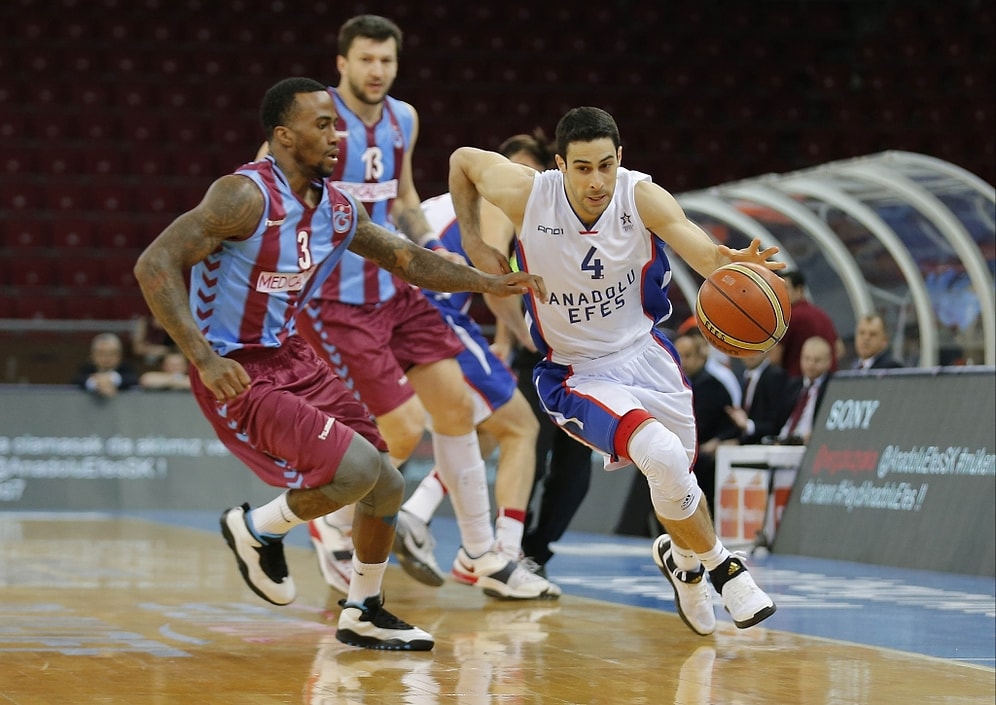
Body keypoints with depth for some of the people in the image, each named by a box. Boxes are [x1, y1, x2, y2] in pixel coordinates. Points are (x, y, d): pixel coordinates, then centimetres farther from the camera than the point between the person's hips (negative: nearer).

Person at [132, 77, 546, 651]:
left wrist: (488, 283, 10)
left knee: (387, 487, 8)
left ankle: (363, 615, 29)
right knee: (356, 469, -22)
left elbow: (406, 258, 19)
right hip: (235, 373, -8)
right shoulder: (248, 195, -22)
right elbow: (155, 265, -26)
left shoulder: (340, 209, 2)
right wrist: (205, 359, -32)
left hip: (292, 358, 8)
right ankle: (256, 528, 5)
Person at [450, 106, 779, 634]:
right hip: (579, 373, -3)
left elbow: (703, 252, -36)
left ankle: (681, 557, 55)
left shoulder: (641, 197, -20)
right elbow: (463, 160, -2)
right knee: (664, 458, -27)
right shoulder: (528, 195, -21)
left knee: (677, 474, 18)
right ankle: (721, 567, -2)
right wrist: (474, 244, -3)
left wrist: (732, 263, -59)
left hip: (645, 352, 3)